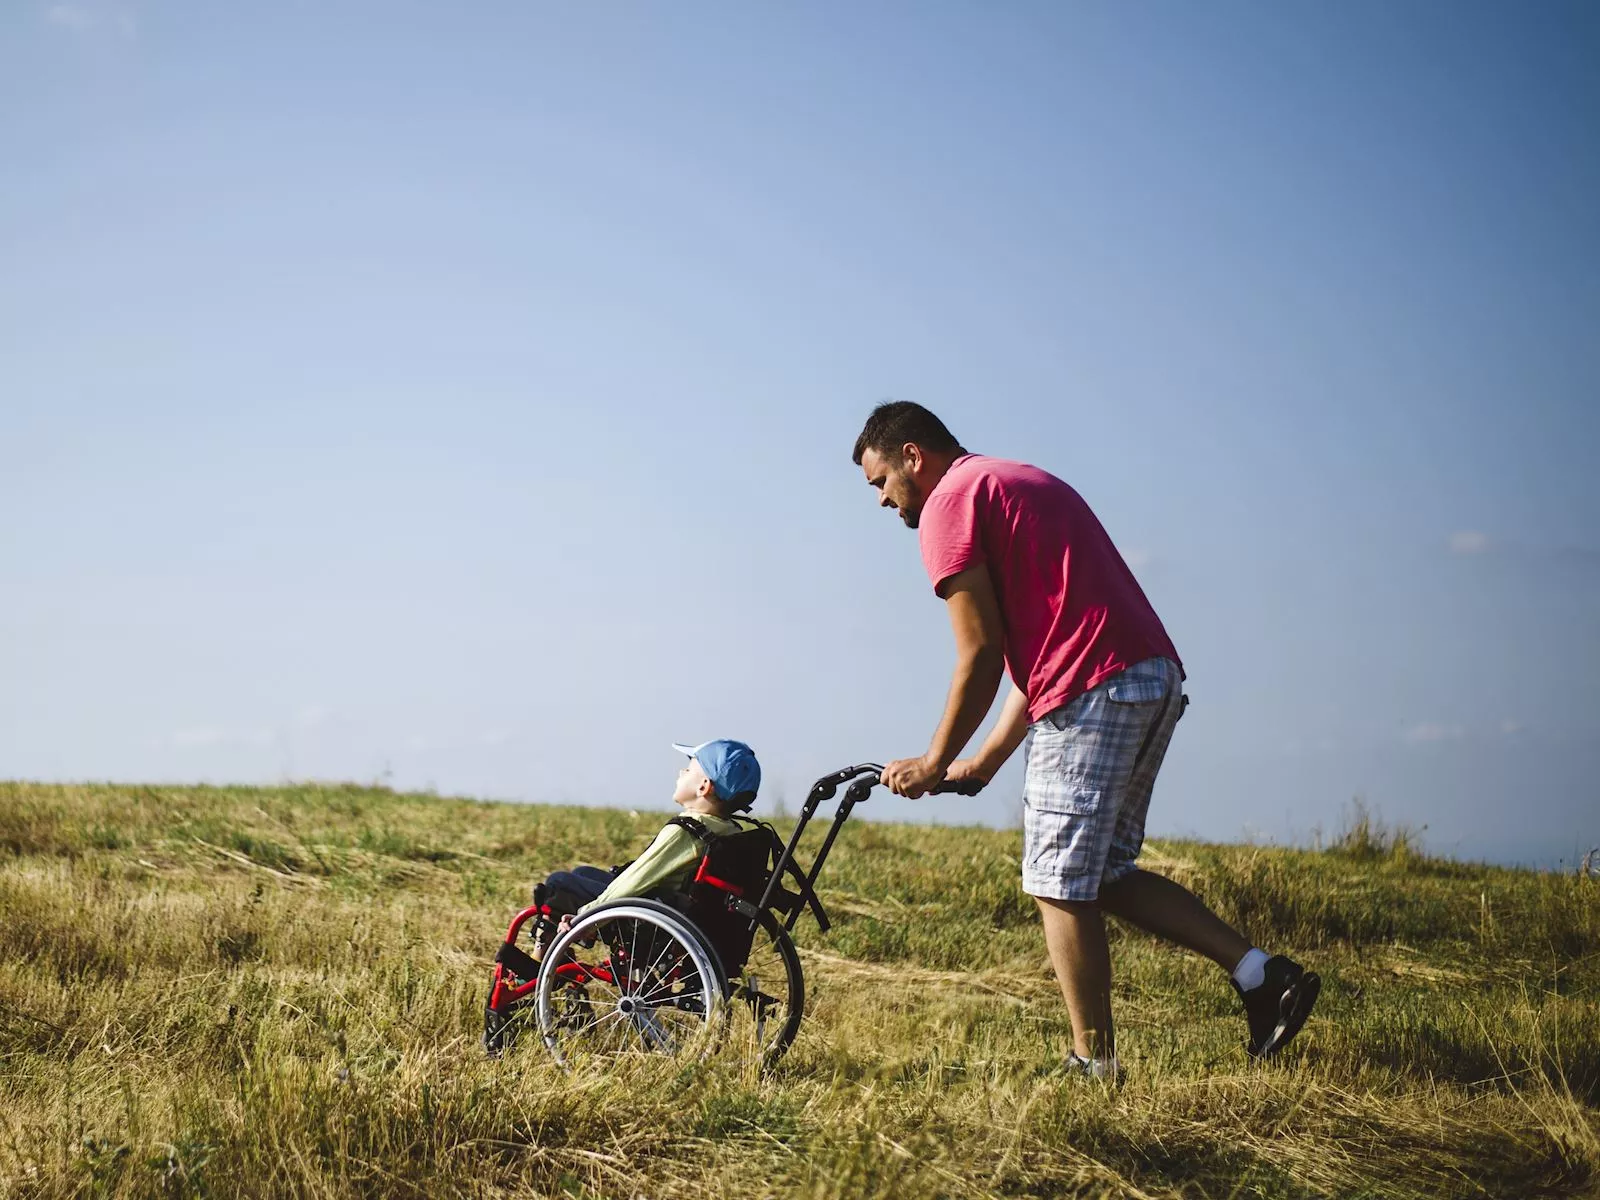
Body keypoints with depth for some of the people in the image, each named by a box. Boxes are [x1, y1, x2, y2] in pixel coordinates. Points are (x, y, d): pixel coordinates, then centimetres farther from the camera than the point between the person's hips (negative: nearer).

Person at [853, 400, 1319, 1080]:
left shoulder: (949, 503, -2)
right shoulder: (1025, 483, 27)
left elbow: (982, 655, -7)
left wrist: (935, 764, 3)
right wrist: (987, 760, 25)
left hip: (1094, 697, -9)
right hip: (1158, 679, 9)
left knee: (1060, 888, 0)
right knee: (1104, 874, 16)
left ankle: (1095, 1064, 3)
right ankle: (1259, 972, 8)